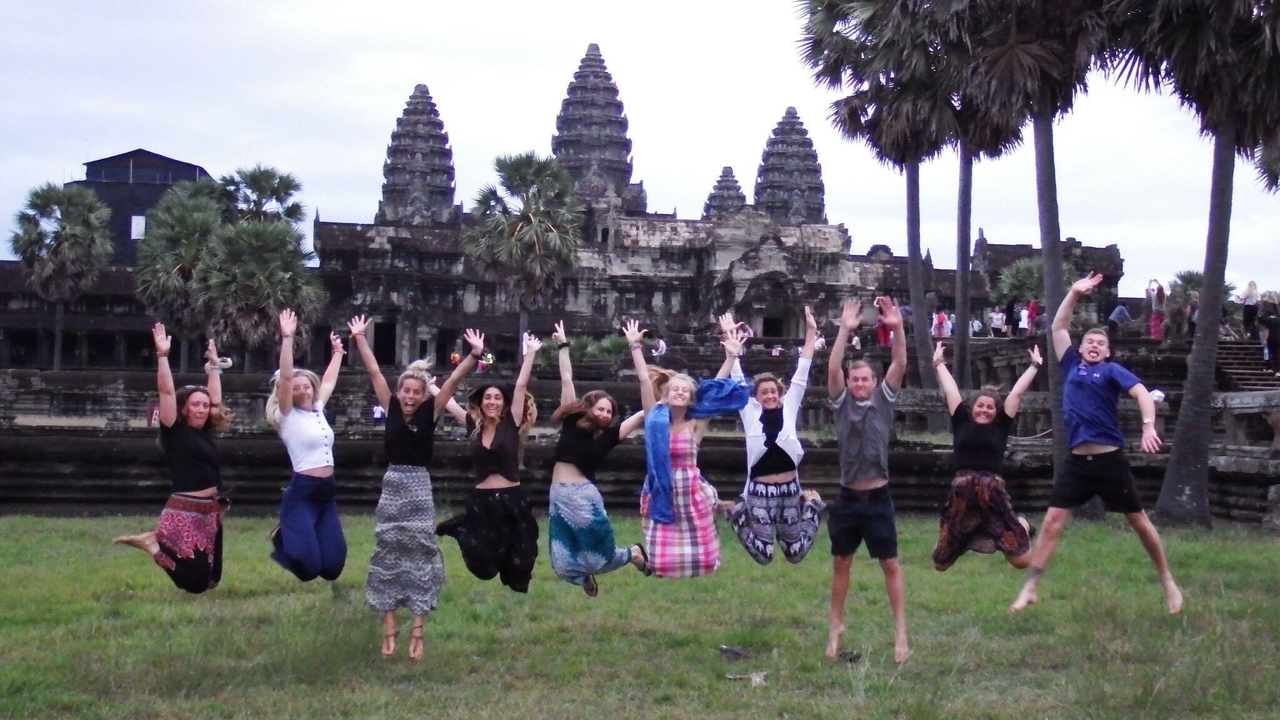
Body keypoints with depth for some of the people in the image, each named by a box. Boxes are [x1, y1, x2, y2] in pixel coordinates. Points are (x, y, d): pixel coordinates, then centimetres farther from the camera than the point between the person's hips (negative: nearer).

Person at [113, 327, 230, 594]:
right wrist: (162, 355, -19)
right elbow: (166, 392, -13)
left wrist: (214, 364, 27)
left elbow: (215, 397, 22)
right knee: (196, 583, -10)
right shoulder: (175, 431, -6)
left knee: (211, 579, 12)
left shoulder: (205, 431, 12)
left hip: (209, 511, 8)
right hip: (184, 512, -8)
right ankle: (154, 543, 7)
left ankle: (158, 541, 25)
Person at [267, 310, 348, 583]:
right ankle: (283, 539, 17)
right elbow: (285, 377, -16)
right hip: (301, 493, -7)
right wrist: (287, 338, -22)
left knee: (333, 566, 1)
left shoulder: (318, 410, 12)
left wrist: (338, 352, 38)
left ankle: (295, 536, 30)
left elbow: (328, 382, 29)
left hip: (327, 493, 7)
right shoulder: (288, 416, -4)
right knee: (309, 567, -15)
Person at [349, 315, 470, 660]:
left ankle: (417, 632, 4)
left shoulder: (431, 411, -1)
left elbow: (454, 380, -7)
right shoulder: (390, 408, 1)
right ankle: (389, 631, 11)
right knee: (387, 557, 4)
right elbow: (374, 372, -2)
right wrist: (360, 339, -7)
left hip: (419, 490, -1)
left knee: (419, 556, 1)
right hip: (391, 488, 1)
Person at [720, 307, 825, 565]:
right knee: (763, 555, -1)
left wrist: (811, 333, -2)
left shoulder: (789, 408, 4)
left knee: (795, 553, 10)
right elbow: (737, 378, -3)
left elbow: (801, 375, 1)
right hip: (761, 490, -2)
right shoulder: (750, 413, 0)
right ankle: (735, 511, 24)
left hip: (790, 489, 2)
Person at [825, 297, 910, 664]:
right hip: (847, 498, 1)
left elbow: (900, 365, -10)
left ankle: (901, 631, 6)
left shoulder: (884, 400, 2)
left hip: (878, 498, -1)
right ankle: (836, 626, 23)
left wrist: (897, 328, -25)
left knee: (890, 564, 2)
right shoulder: (841, 403, 2)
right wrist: (845, 330, -23)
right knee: (841, 563, 11)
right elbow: (832, 369, -13)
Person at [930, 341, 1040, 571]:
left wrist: (1035, 365, 15)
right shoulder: (962, 422, 8)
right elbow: (950, 390, 14)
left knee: (1022, 561, -3)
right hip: (962, 492, 1)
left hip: (992, 491, -1)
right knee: (940, 563, 6)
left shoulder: (1001, 426, 6)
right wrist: (938, 364, 23)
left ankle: (1023, 525, 34)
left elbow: (1017, 392, 9)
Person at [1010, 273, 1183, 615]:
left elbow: (1141, 392, -14)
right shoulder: (1071, 366, 12)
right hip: (1077, 461, 3)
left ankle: (1168, 583, 23)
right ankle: (1030, 589, 0)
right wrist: (1074, 294, 9)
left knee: (1139, 521, 8)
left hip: (1110, 460, -3)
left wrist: (1148, 426, -30)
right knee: (1052, 522, -3)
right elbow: (1058, 327, 17)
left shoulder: (1112, 371, 1)